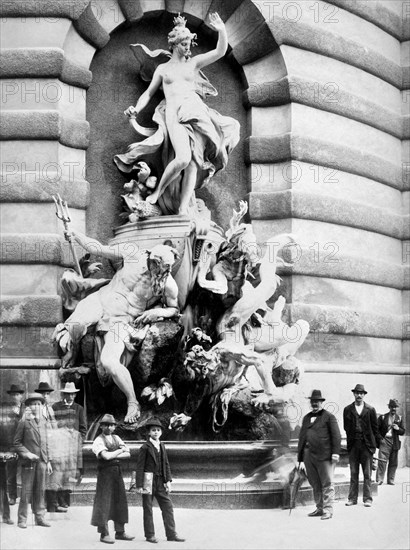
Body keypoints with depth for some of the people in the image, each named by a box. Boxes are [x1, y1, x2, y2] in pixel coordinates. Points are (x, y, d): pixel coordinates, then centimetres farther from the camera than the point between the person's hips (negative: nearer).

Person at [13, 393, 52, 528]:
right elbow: (16, 443, -3)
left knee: (40, 491, 7)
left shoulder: (43, 422, 13)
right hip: (28, 462, -5)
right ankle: (22, 519, 5)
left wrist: (48, 461, 15)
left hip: (41, 461, 5)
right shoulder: (24, 422, -4)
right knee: (26, 491, -2)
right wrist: (27, 453, -15)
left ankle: (40, 517, 15)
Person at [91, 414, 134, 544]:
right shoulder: (98, 441, -7)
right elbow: (106, 456, -22)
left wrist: (113, 455, -11)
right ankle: (104, 534, 3)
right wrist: (120, 450, -8)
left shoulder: (116, 438, 13)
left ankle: (120, 532, 17)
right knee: (104, 502, -4)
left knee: (120, 501, 8)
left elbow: (128, 455, 3)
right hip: (105, 473, -7)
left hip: (117, 472, 7)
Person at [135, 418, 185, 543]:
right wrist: (139, 485, -12)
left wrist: (168, 481, 5)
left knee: (168, 506, 3)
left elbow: (166, 464, 13)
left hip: (160, 481, 6)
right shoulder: (145, 447, -7)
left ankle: (171, 534, 8)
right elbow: (140, 467, -8)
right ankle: (150, 535, 12)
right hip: (148, 481, -6)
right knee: (148, 508, 3)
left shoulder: (162, 446, 11)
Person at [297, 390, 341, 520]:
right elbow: (302, 438, 19)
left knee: (327, 484, -3)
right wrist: (300, 459, 16)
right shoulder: (306, 418, 19)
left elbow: (336, 435, -3)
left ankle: (328, 510, 0)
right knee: (315, 485, 9)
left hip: (325, 456, -5)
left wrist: (336, 452, -14)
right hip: (309, 456, 6)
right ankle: (319, 508, 17)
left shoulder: (329, 416, 3)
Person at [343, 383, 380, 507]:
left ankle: (367, 498, 7)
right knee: (353, 473, 4)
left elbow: (375, 427, 6)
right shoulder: (347, 410, 6)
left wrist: (377, 443, 3)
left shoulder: (370, 409, 4)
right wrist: (351, 438, 7)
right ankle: (352, 498, 9)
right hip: (353, 444, 1)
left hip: (367, 444, -1)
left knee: (367, 474, 2)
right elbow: (346, 427, 11)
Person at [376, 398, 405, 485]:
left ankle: (390, 480, 13)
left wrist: (398, 428, -9)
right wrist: (380, 438, -8)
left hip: (395, 442, 3)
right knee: (382, 461, -14)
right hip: (384, 441, -3)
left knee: (393, 463, 4)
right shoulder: (382, 417, 4)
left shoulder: (399, 418, 12)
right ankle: (379, 480, -15)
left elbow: (403, 432, 12)